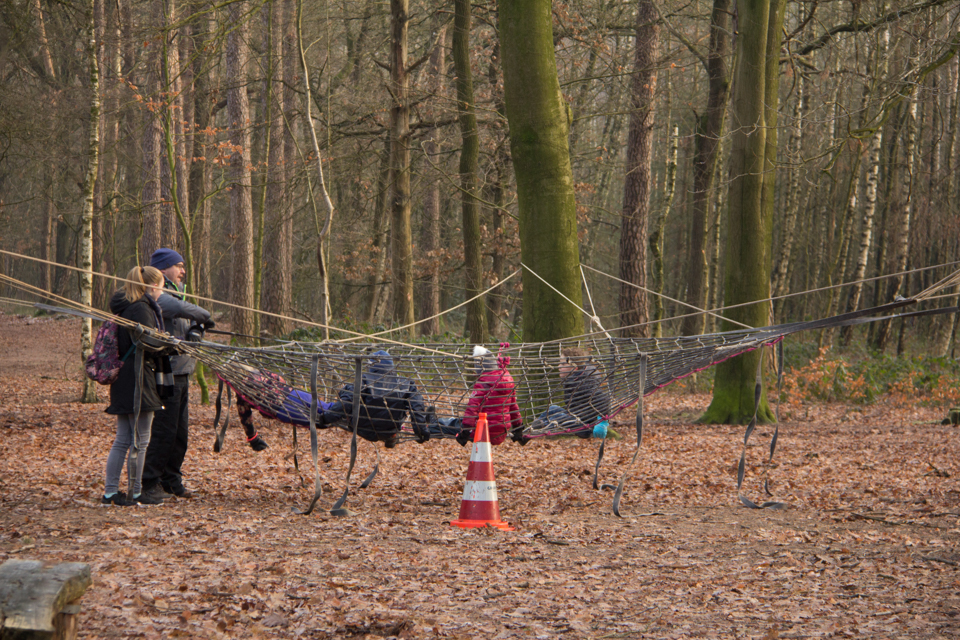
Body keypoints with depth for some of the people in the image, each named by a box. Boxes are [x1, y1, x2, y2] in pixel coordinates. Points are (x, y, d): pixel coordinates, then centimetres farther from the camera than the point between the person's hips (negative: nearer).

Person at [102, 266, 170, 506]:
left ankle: (110, 491, 14)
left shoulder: (126, 306, 15)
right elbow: (148, 344, -21)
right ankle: (135, 493, 4)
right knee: (139, 439, -1)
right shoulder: (141, 309, -15)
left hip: (124, 380, 10)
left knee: (123, 439, 12)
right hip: (138, 380, -10)